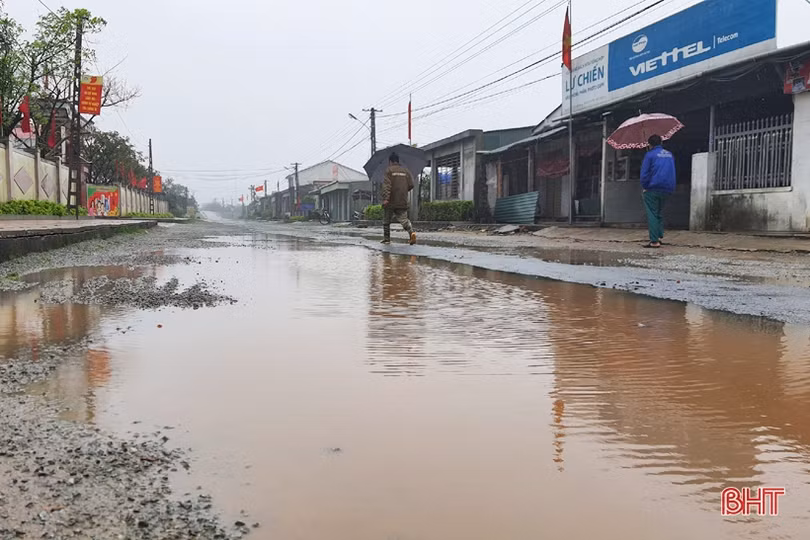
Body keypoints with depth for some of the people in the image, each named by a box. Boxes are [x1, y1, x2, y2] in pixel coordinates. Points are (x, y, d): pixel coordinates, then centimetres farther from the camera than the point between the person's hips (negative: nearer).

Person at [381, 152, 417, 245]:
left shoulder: (389, 170, -2)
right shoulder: (405, 171, 10)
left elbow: (386, 185, -14)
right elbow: (411, 185, 7)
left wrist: (385, 198, -22)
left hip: (390, 202, -3)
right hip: (402, 202, 3)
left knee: (386, 221, 11)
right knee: (403, 219, 1)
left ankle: (386, 239, 16)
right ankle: (411, 232, -25)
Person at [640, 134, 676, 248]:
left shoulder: (650, 155, -4)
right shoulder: (670, 155, 14)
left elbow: (644, 173, -8)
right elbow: (672, 172, 21)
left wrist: (644, 187, 0)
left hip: (653, 189, -6)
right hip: (668, 189, 6)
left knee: (652, 214, -3)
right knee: (659, 213, 20)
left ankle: (654, 241, -9)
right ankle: (660, 236, 14)